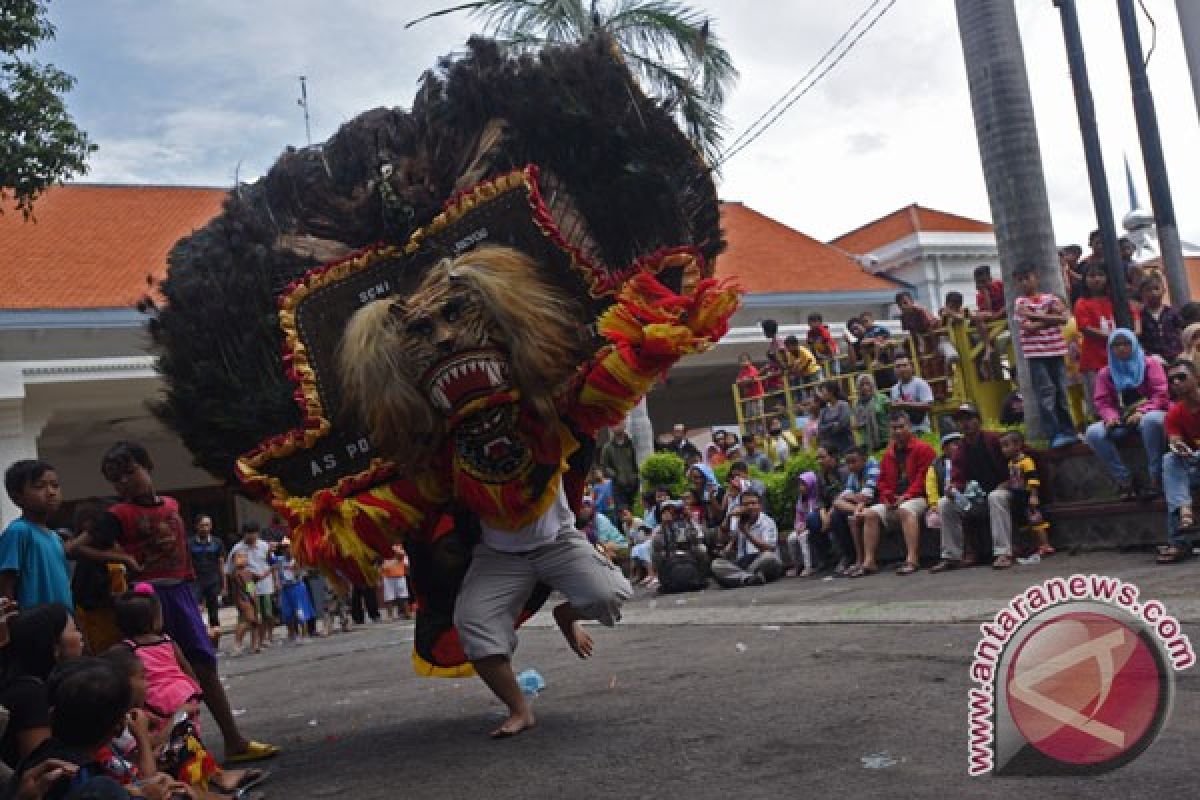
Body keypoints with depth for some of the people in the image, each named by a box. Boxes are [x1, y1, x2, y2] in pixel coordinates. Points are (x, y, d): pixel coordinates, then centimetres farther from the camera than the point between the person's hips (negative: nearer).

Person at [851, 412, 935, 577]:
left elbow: (924, 477, -11)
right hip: (893, 501, 6)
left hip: (918, 498, -6)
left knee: (905, 511, -37)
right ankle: (869, 562, -16)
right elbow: (883, 481, 18)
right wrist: (888, 498, -2)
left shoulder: (923, 449, -1)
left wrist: (906, 497, -17)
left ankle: (912, 560, -43)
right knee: (870, 514, -14)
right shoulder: (888, 453, 17)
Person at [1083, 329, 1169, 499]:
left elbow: (1161, 394, -3)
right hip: (1121, 421, 3)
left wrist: (1142, 412, -21)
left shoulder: (1150, 364, 8)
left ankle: (1156, 480, -34)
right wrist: (1110, 416, -16)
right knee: (1093, 433, -25)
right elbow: (1102, 401, 7)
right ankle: (1126, 481, -24)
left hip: (1149, 415, -3)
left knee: (1151, 420, -41)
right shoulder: (1105, 373, 16)